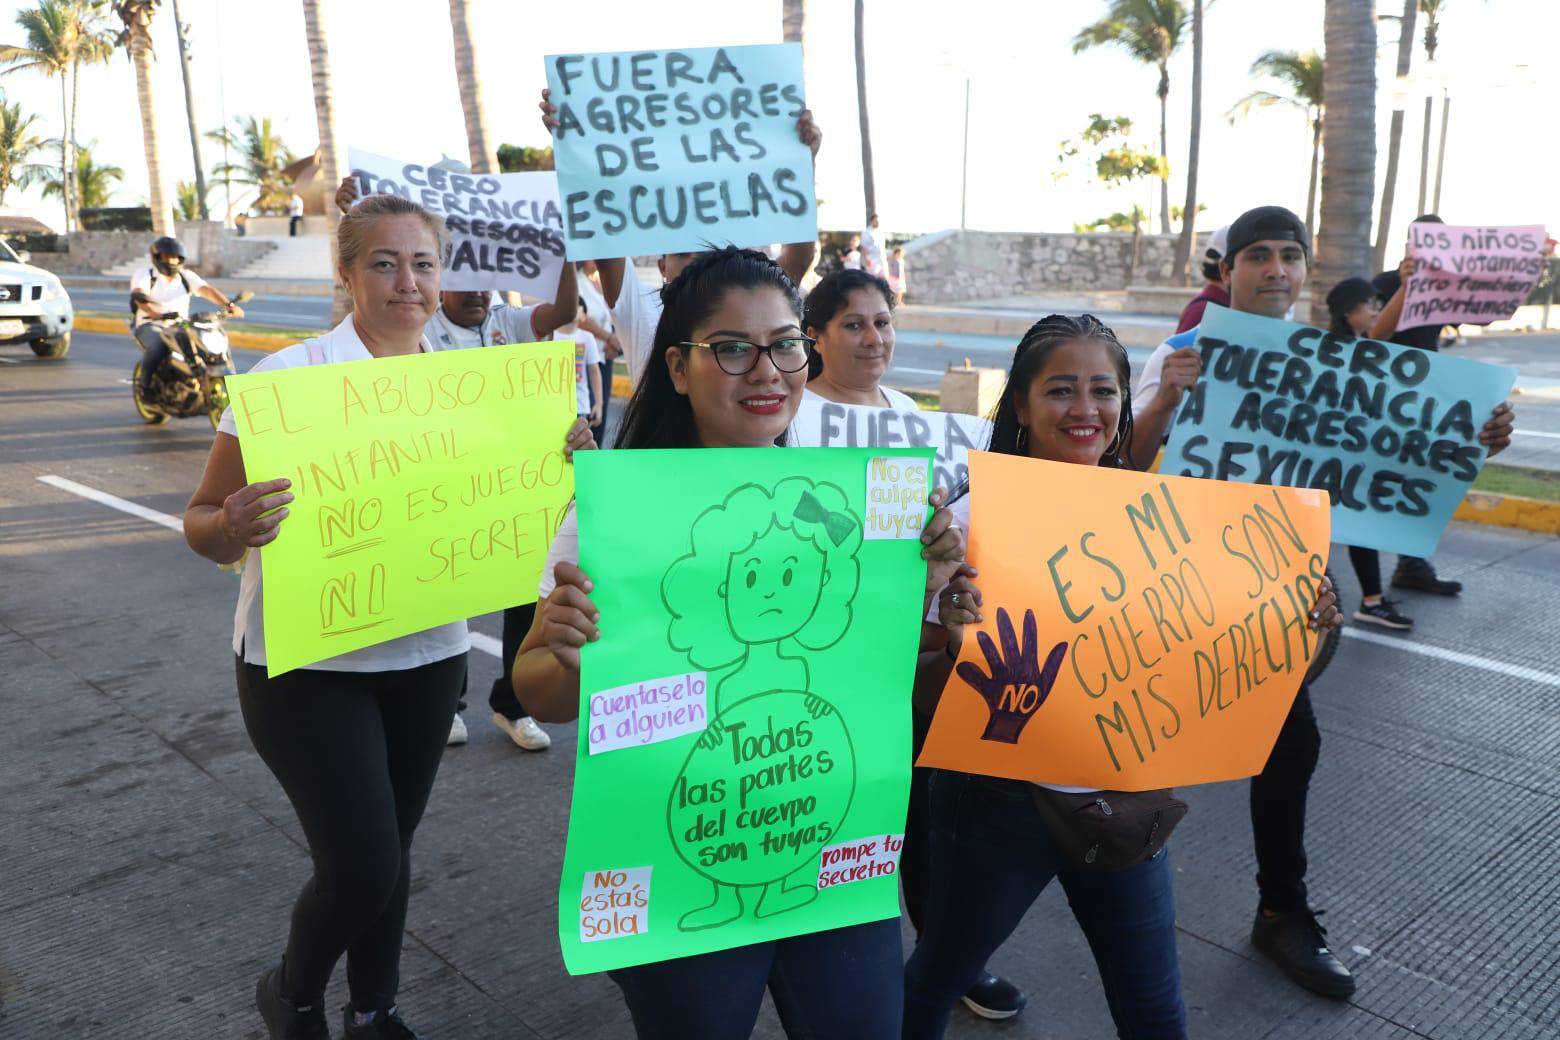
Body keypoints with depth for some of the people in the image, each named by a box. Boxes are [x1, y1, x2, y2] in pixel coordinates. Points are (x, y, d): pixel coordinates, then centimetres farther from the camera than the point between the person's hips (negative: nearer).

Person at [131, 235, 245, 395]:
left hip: (180, 326, 4)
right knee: (156, 347, -35)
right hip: (150, 325, -4)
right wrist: (158, 314, -41)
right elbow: (139, 297, -20)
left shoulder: (187, 276, 10)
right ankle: (145, 385, -16)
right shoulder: (144, 276, -1)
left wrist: (228, 304, -29)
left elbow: (207, 290, -8)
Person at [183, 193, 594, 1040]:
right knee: (362, 866, -6)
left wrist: (560, 461, -9)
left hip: (428, 656, 4)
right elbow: (203, 523, -9)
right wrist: (233, 527, -32)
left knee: (390, 851, 16)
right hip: (306, 662, -4)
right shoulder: (289, 376, -13)